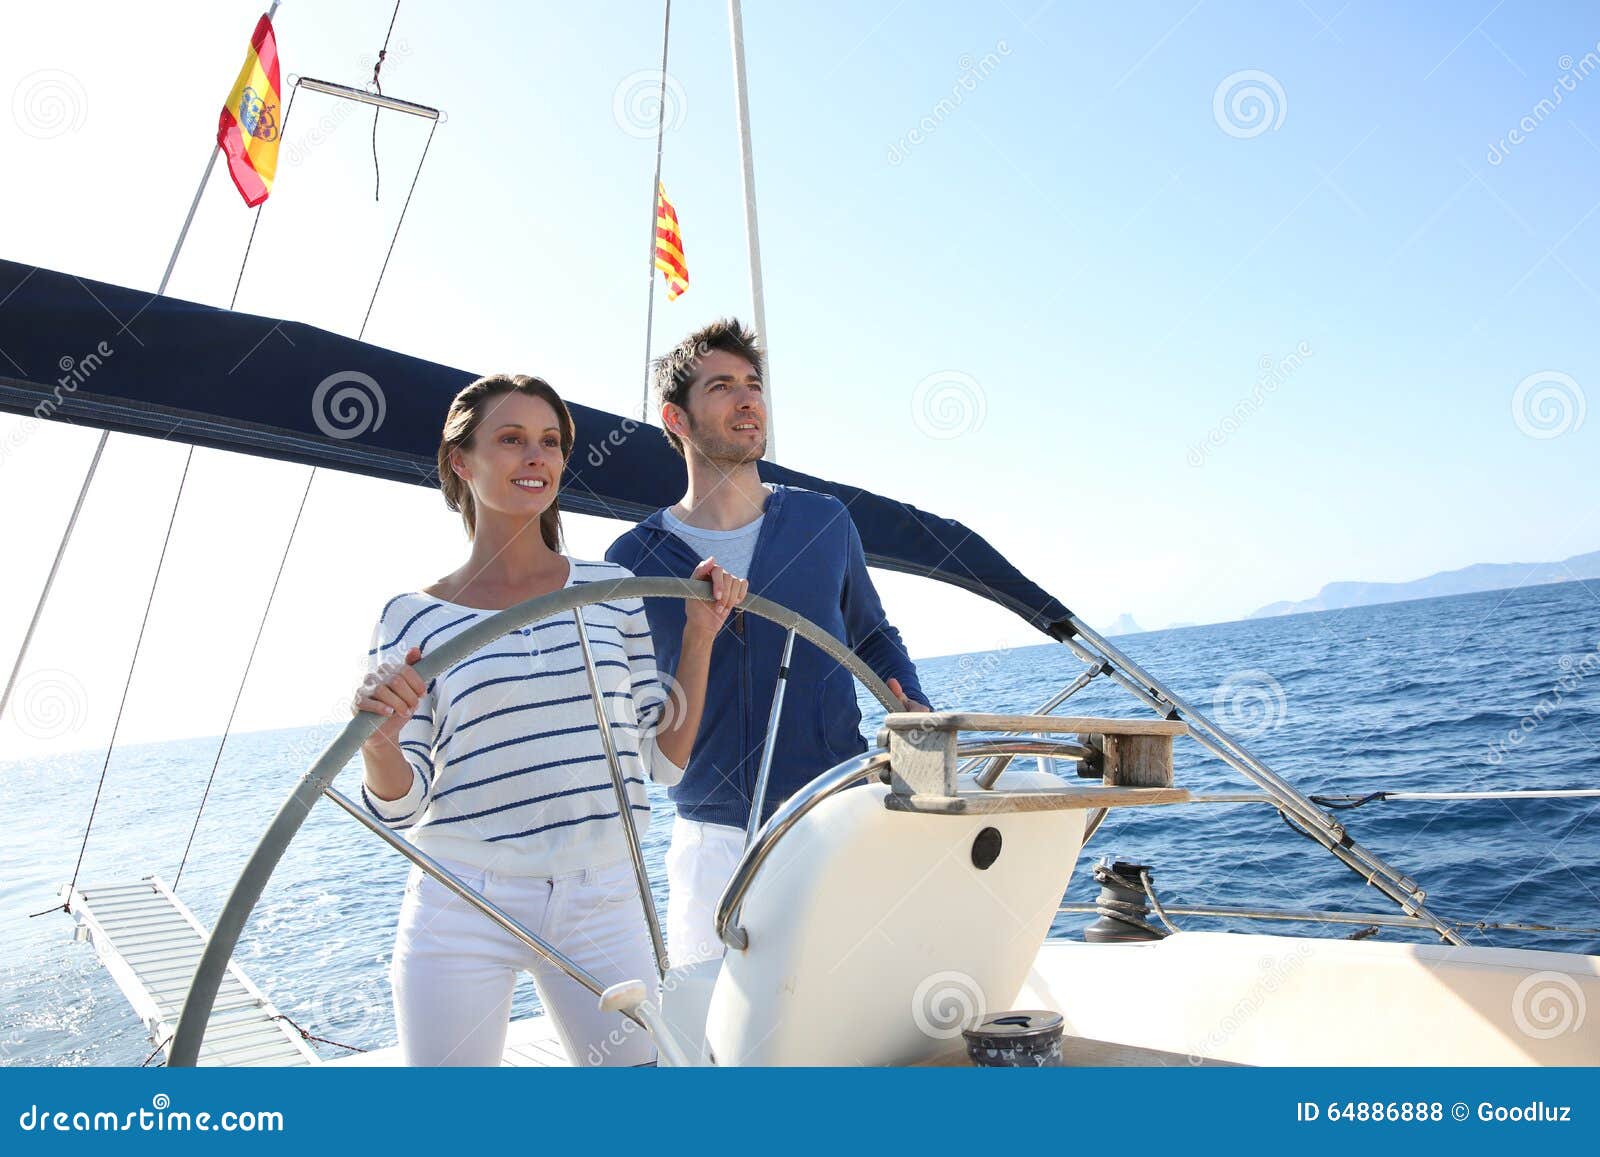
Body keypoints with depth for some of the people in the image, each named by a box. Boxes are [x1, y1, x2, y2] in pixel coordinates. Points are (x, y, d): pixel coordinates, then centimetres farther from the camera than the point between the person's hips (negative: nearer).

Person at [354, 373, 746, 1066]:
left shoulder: (613, 591, 4)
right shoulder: (414, 619, -2)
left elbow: (664, 760, 5)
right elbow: (400, 807, -1)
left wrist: (699, 634, 0)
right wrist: (377, 737, -21)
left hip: (602, 905, 2)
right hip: (461, 911, -1)